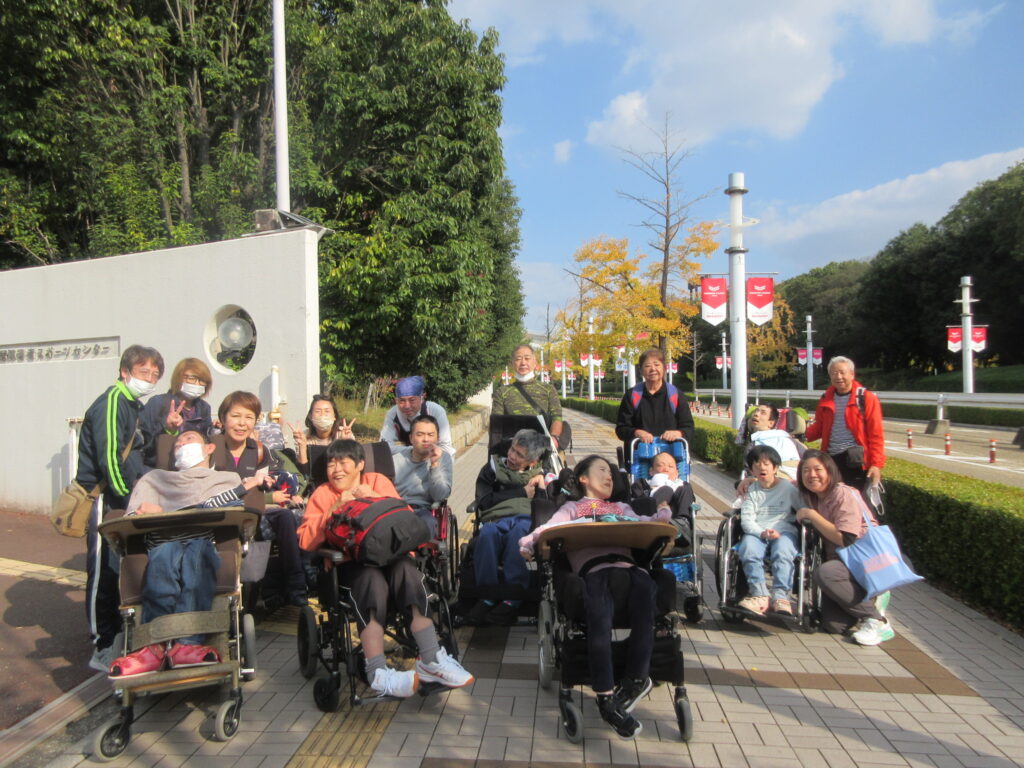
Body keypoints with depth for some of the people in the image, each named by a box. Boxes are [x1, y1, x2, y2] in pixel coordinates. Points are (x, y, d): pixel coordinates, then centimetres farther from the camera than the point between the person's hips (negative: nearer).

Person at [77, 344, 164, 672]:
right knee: (103, 573, -2)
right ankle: (103, 649, 8)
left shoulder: (134, 406, 15)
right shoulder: (112, 402, -15)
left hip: (123, 498, 9)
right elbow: (110, 458, -22)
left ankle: (117, 638, 27)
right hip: (103, 499, -9)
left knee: (117, 571, 16)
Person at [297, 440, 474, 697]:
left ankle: (431, 660, -27)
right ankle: (378, 673, -35)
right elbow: (305, 541, -1)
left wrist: (377, 499, -7)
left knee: (405, 568, -32)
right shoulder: (322, 494, 15)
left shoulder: (378, 481, 18)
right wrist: (336, 509, -9)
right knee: (371, 577, -34)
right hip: (348, 563, -1)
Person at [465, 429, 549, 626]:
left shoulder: (540, 474, 27)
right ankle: (486, 597, -32)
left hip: (528, 520, 0)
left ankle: (513, 600, -38)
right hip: (496, 519, 1)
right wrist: (522, 492, 8)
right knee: (487, 532, -37)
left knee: (518, 533, -39)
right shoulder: (492, 468, 24)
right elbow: (485, 501, 7)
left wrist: (541, 488, 1)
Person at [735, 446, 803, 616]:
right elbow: (746, 520, 4)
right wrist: (762, 532, -18)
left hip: (784, 531, -1)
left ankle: (781, 596, -36)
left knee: (782, 551, -35)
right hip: (756, 532, 1)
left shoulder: (788, 488, 12)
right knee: (748, 550, -32)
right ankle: (759, 596, -32)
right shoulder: (751, 491, 15)